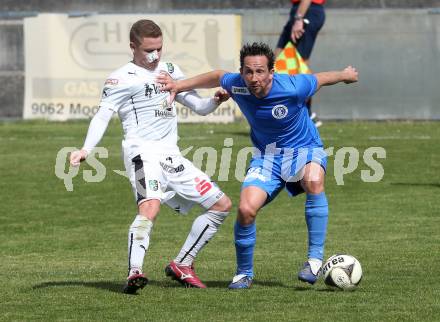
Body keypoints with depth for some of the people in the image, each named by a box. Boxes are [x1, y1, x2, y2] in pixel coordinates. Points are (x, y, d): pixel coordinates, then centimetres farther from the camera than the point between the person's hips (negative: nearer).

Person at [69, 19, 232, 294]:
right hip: (143, 152, -8)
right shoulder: (122, 79, -2)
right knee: (151, 205, -34)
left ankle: (182, 265, 13)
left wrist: (216, 101, -1)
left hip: (171, 155, 8)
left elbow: (199, 107, 23)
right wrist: (86, 150, -29)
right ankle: (134, 273, -43)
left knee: (222, 205, 8)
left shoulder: (170, 71, 19)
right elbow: (103, 115, -13)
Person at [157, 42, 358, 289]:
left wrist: (346, 75, 14)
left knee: (313, 180, -38)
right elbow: (217, 77, 9)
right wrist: (179, 85, 9)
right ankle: (244, 273, 6)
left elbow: (322, 79, -5)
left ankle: (315, 259, -32)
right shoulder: (236, 84, -16)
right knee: (246, 209, -18)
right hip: (267, 155, 3)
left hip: (304, 149, -3)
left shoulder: (293, 88, -27)